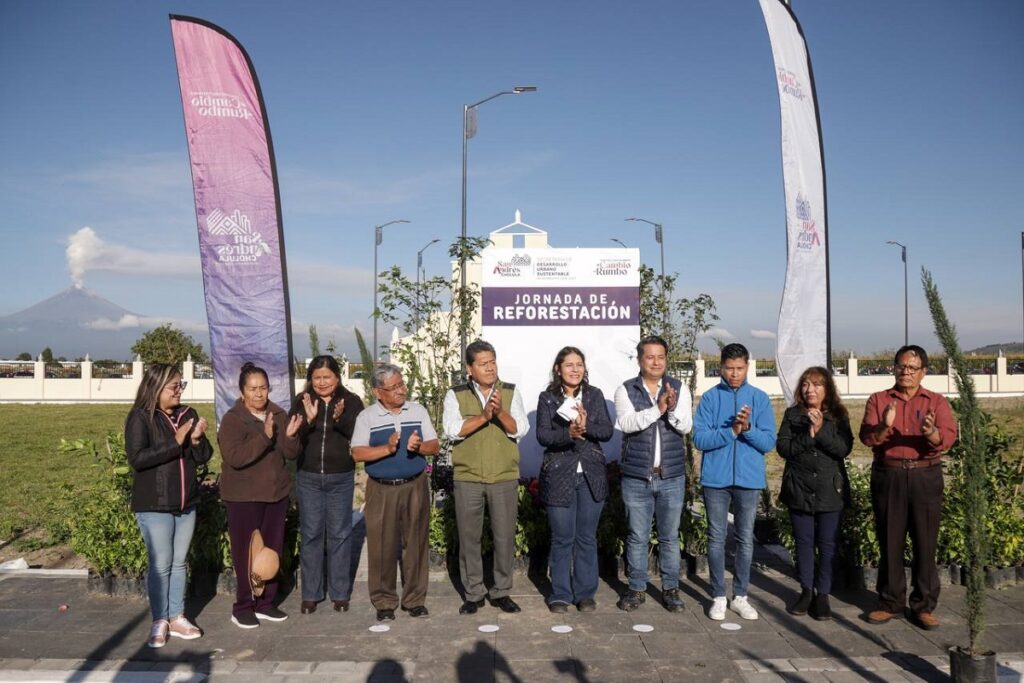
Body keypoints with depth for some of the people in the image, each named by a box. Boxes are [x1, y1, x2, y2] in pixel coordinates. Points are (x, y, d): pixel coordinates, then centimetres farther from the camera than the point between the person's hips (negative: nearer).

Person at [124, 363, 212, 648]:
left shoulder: (188, 415, 6)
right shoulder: (140, 418, -9)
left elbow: (204, 457, 6)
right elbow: (137, 458, -20)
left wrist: (197, 439, -14)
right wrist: (176, 441, -23)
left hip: (186, 504, 5)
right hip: (154, 506, -5)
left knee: (179, 562, 12)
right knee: (161, 564, 0)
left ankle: (177, 617, 22)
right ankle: (159, 621, 14)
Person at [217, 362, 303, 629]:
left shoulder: (279, 415, 5)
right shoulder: (232, 419, -10)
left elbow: (291, 454, 3)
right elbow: (234, 457, -23)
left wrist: (291, 436, -17)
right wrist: (264, 437, -30)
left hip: (276, 493, 5)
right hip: (243, 497, -5)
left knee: (273, 550, 10)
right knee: (246, 552, 0)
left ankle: (266, 603, 23)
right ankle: (243, 607, 13)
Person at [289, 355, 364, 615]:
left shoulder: (352, 402, -3)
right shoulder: (301, 402, -1)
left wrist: (340, 419, -27)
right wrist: (308, 419, -22)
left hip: (341, 478, -1)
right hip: (308, 478, 1)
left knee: (340, 534, 7)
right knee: (310, 535, 7)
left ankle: (340, 593, 18)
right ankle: (310, 594, 18)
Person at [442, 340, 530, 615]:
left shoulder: (511, 392, 4)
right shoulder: (455, 395, 1)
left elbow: (521, 429, -5)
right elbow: (453, 430, -13)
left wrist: (500, 412, -21)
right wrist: (484, 416, -23)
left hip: (505, 477, 1)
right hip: (467, 478, -1)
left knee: (505, 537, 6)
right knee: (469, 537, 7)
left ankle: (502, 592, 22)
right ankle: (473, 593, 21)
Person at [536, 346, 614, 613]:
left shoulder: (595, 395, 4)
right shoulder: (547, 398, -1)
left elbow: (607, 431, -3)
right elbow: (542, 436, -11)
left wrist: (586, 426, -22)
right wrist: (568, 433, -27)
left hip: (591, 476, 2)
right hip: (559, 476, -2)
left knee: (587, 538, 10)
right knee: (562, 539, 5)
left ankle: (585, 593, 23)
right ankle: (560, 595, 19)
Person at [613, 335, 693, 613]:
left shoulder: (680, 389, 3)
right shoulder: (626, 390, -1)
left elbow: (686, 426, -9)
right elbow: (626, 423, -17)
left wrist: (672, 409, -28)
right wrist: (658, 408, -27)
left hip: (672, 476, 1)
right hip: (636, 477, -1)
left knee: (670, 537, 10)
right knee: (637, 537, 9)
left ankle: (671, 589, 24)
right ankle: (637, 588, 23)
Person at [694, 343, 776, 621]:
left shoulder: (760, 398, 2)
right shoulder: (710, 397, -1)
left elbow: (769, 442, -3)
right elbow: (699, 438, -10)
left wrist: (747, 427, -20)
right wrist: (732, 430, -21)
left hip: (749, 479, 1)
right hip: (716, 479, -1)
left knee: (746, 539, 9)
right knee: (716, 538, 6)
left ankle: (740, 596, 22)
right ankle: (718, 597, 18)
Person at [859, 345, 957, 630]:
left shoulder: (937, 401, 7)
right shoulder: (878, 400, 7)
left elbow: (949, 437, -8)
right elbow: (866, 437, -6)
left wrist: (931, 433, -30)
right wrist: (884, 427, -26)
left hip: (926, 477, 0)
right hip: (888, 476, 0)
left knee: (925, 543, 2)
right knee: (890, 542, 6)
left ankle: (924, 606, 13)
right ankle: (890, 602, 17)